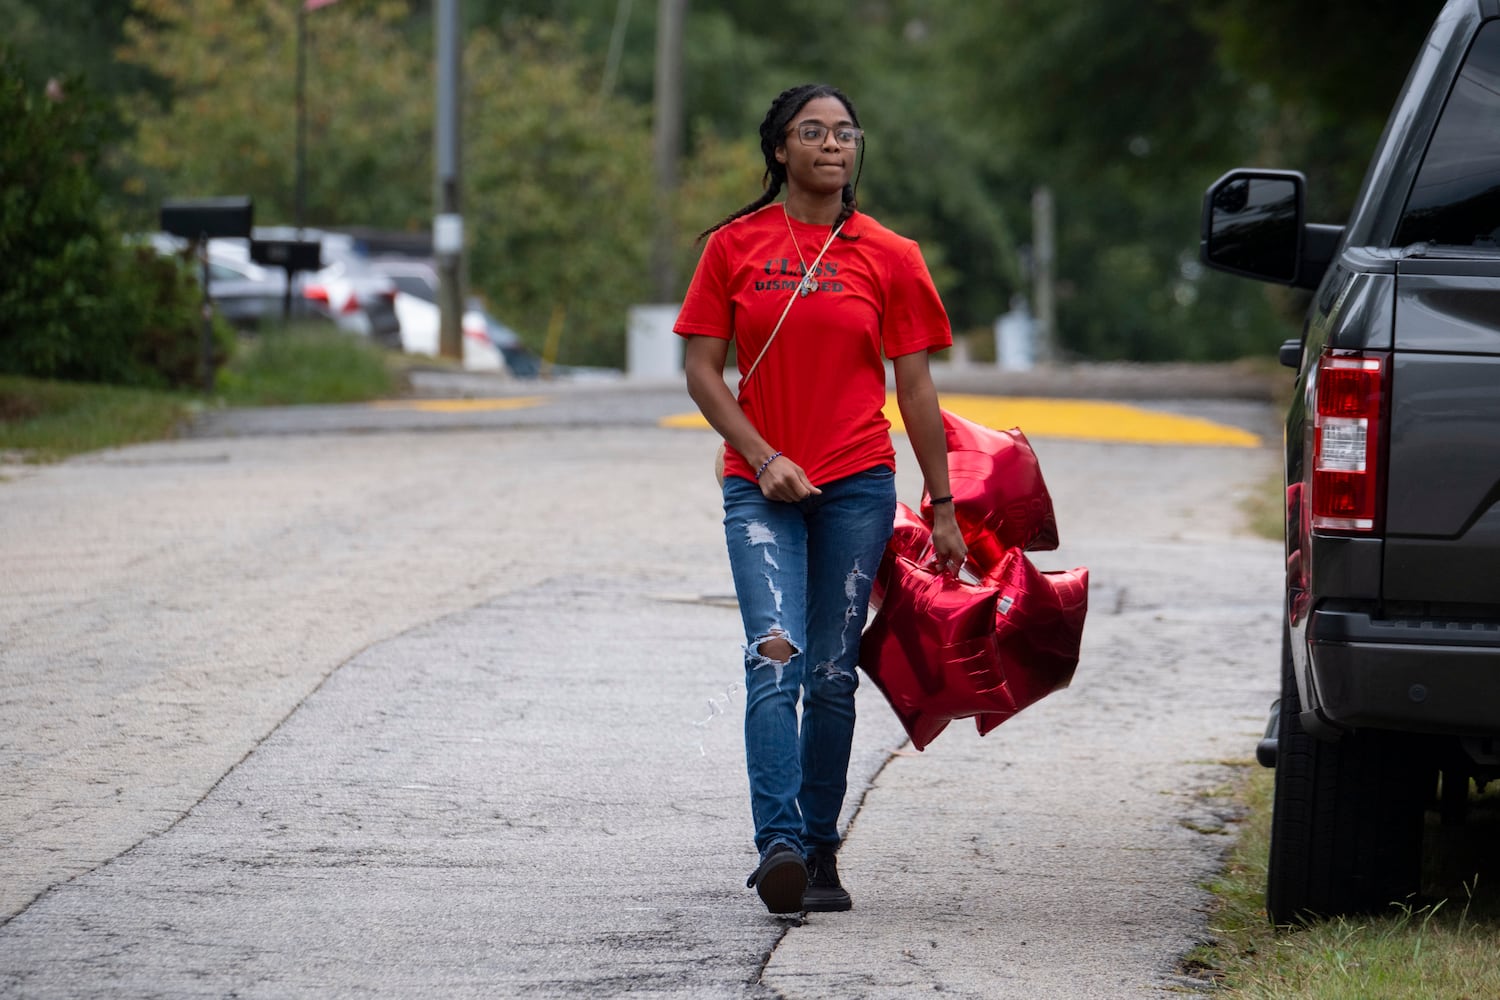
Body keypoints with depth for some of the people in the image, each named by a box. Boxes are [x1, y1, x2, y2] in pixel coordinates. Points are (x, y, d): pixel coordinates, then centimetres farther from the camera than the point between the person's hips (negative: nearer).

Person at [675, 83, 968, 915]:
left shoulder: (888, 258, 4)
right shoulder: (735, 246, 3)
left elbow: (915, 389, 7)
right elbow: (702, 369, 3)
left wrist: (942, 506, 6)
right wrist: (763, 457, -10)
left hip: (857, 484, 1)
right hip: (761, 484, -1)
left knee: (833, 673, 4)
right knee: (776, 654, -17)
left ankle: (820, 853, 13)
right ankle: (778, 845, -25)